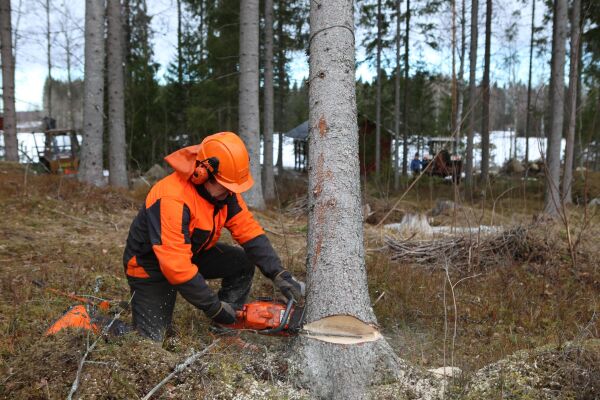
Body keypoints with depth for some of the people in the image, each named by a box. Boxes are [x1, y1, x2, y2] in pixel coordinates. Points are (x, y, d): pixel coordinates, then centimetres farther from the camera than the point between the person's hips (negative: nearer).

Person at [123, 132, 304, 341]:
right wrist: (215, 307, -30)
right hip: (151, 266, -7)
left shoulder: (224, 190, -13)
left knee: (244, 262, -7)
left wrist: (278, 274, -22)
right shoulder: (173, 200, -37)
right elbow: (176, 267, -38)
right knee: (151, 338, -12)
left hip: (194, 254, 7)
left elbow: (248, 229, -12)